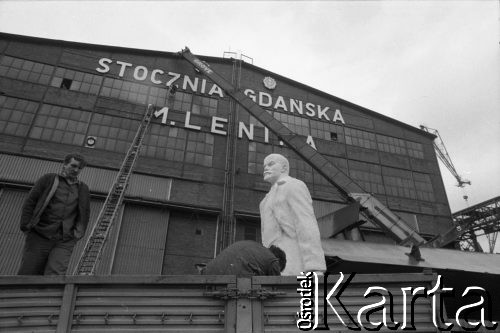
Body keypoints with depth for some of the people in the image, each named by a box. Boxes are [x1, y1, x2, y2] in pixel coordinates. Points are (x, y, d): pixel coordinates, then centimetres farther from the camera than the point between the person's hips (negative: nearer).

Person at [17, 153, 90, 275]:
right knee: (27, 275, 4)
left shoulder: (82, 189, 13)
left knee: (54, 275, -13)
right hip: (39, 237, -1)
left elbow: (85, 214, 17)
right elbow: (30, 202, 4)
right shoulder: (49, 179, 6)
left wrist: (78, 233, 6)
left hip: (64, 243, 1)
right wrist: (26, 227, -3)